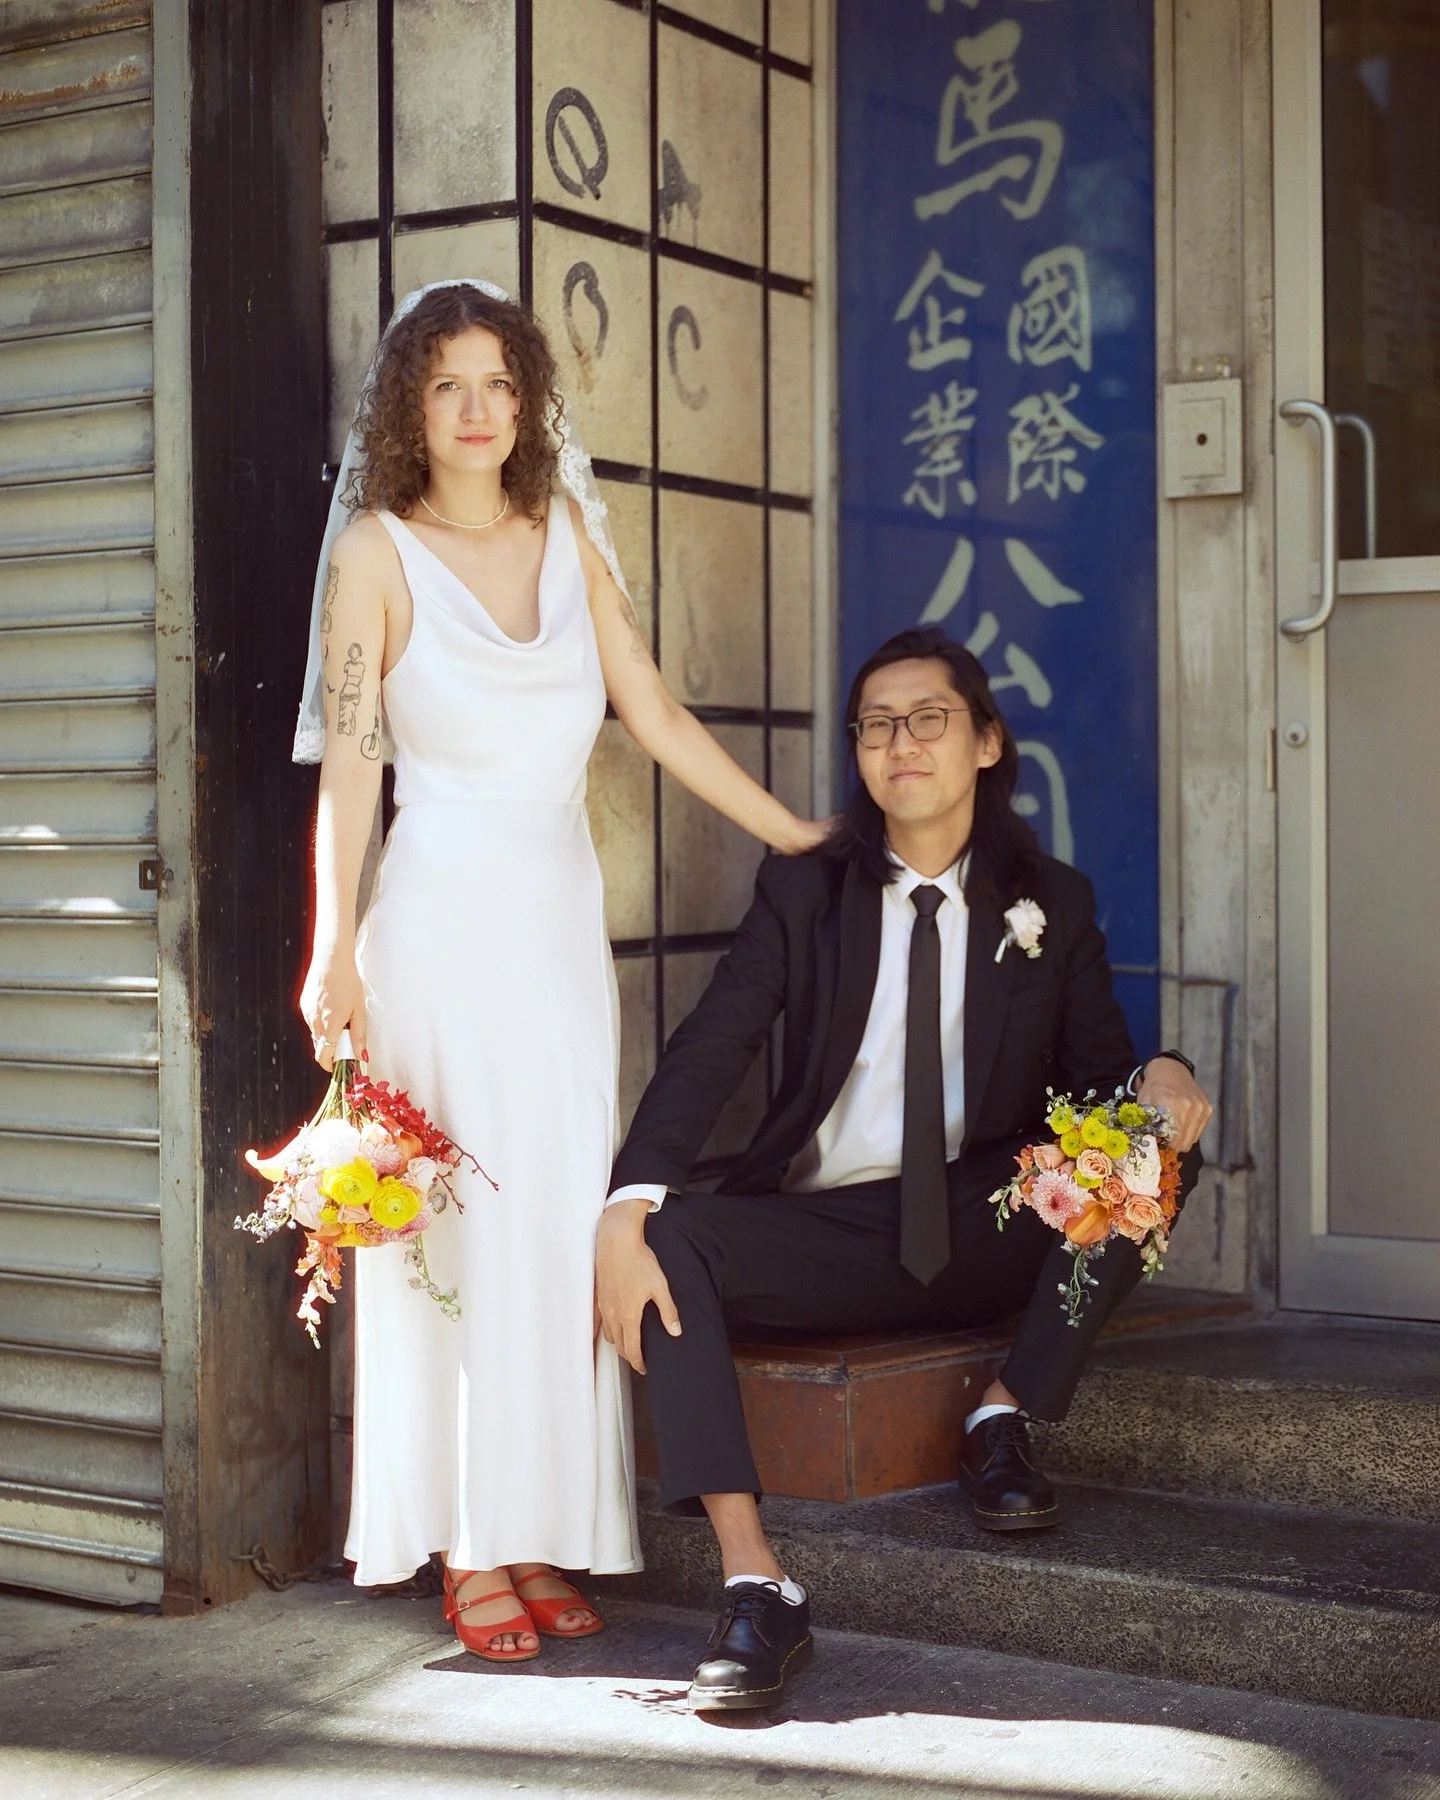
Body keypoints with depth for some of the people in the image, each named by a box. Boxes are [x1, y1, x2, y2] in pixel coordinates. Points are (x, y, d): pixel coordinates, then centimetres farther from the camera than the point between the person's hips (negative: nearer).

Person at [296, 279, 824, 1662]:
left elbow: (656, 716, 12)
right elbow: (348, 766, -7)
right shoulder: (380, 549, -2)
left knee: (562, 1220, 3)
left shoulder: (567, 534, 11)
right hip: (443, 918, -4)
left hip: (562, 919, 4)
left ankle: (542, 1538, 11)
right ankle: (467, 1552, 5)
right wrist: (335, 955, -14)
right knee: (462, 1222, -3)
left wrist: (801, 837, 11)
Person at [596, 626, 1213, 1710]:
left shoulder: (1054, 905, 6)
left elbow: (1098, 1079, 5)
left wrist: (1159, 1081, -22)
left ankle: (1006, 1418, -10)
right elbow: (706, 1056, -9)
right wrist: (626, 1213, -26)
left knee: (1158, 1149, -24)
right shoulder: (805, 894, 3)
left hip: (989, 1230, 1)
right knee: (667, 1235, -29)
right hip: (828, 1238, 0)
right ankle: (757, 1591, -34)